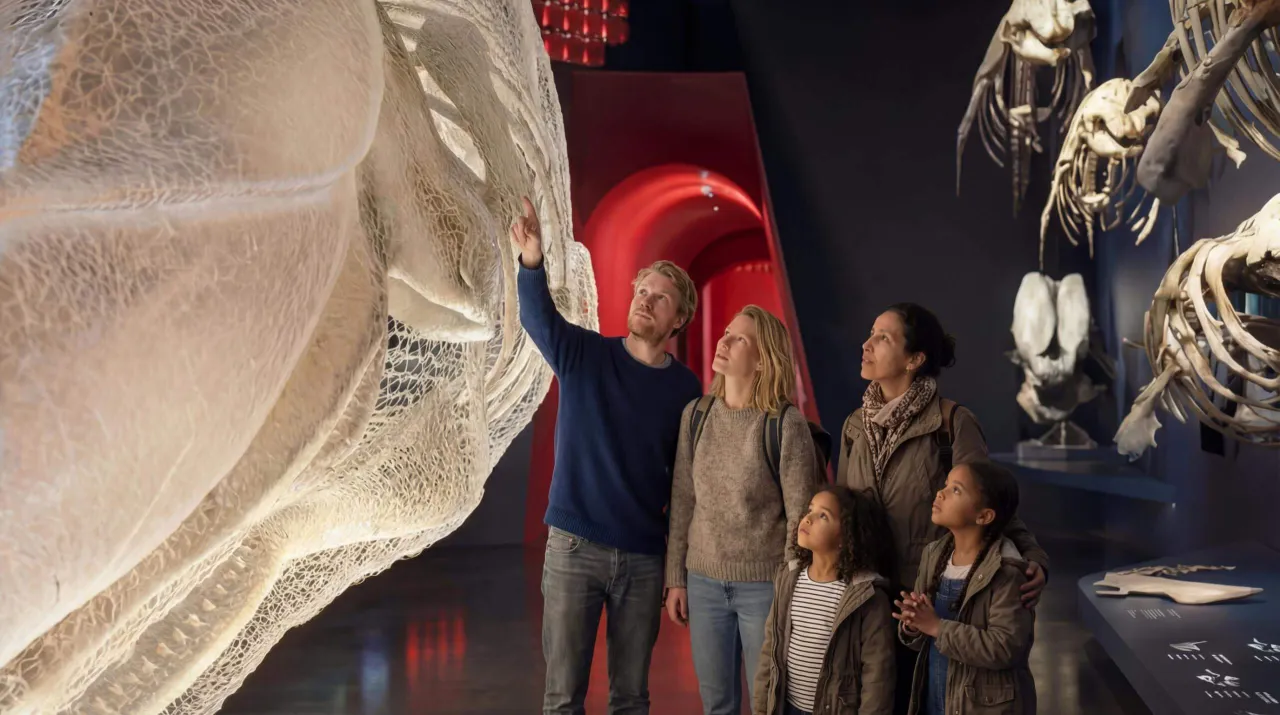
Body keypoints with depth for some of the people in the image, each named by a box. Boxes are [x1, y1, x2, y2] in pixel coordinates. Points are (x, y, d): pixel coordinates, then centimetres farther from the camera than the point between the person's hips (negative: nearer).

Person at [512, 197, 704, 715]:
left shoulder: (686, 388, 2)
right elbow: (539, 319, -22)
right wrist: (532, 262, -43)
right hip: (574, 546, -1)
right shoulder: (584, 355, -2)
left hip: (645, 556, 2)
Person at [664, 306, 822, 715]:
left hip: (765, 584, -4)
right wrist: (675, 578, 7)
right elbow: (682, 503, 6)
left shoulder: (787, 424, -13)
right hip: (703, 581, 4)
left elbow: (800, 518, -10)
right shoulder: (696, 414, 1)